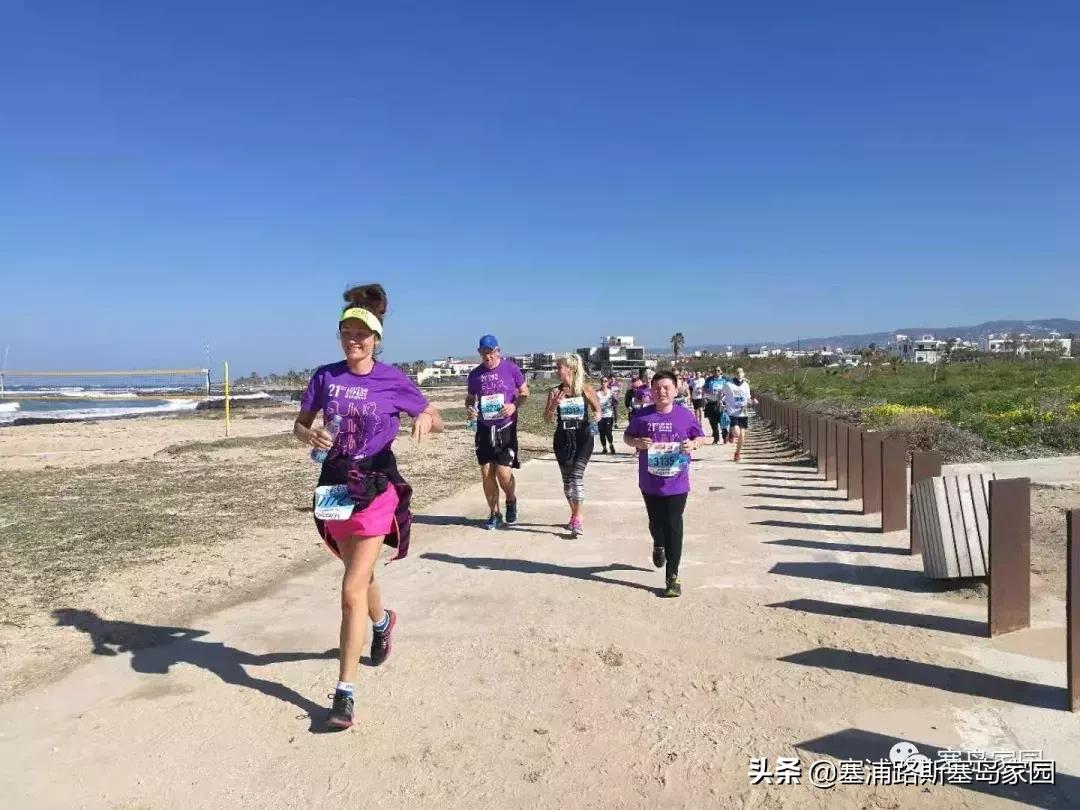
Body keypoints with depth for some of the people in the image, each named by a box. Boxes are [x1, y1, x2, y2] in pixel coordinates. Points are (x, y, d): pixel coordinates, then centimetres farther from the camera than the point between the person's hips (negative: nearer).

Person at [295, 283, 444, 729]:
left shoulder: (392, 380, -6)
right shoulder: (325, 376, 1)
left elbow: (436, 419, 3)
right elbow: (299, 424, 8)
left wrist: (425, 421, -21)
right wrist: (310, 435, -15)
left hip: (375, 486, -4)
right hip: (334, 484, 4)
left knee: (352, 591, -9)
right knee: (359, 573, 24)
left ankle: (344, 692, -1)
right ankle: (382, 622, 56)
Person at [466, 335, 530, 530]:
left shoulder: (511, 368, -4)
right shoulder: (475, 374, 4)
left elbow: (525, 393, 4)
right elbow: (470, 398, 16)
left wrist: (514, 405, -15)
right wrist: (469, 408, -6)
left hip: (506, 428, -3)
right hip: (484, 429, 3)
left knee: (504, 473, -9)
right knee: (487, 474, 4)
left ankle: (511, 501, 23)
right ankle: (494, 514, 20)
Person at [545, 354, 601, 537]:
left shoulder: (586, 389, -4)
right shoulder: (555, 392, 2)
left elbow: (597, 408, 7)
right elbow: (548, 418, 2)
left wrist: (597, 415, -16)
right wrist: (554, 405, -17)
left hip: (582, 437, -4)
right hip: (563, 438, 4)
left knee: (577, 476, -16)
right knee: (566, 479, 11)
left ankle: (577, 521, -15)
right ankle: (574, 515, 30)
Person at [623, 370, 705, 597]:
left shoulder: (685, 415, -3)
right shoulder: (642, 416, -3)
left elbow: (700, 436, 10)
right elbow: (627, 436, 8)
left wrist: (693, 444, -12)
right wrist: (637, 442, -13)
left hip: (677, 483, -1)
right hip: (650, 483, 2)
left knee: (674, 527, -3)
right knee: (656, 523, 17)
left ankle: (672, 577, 3)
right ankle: (659, 546, 53)